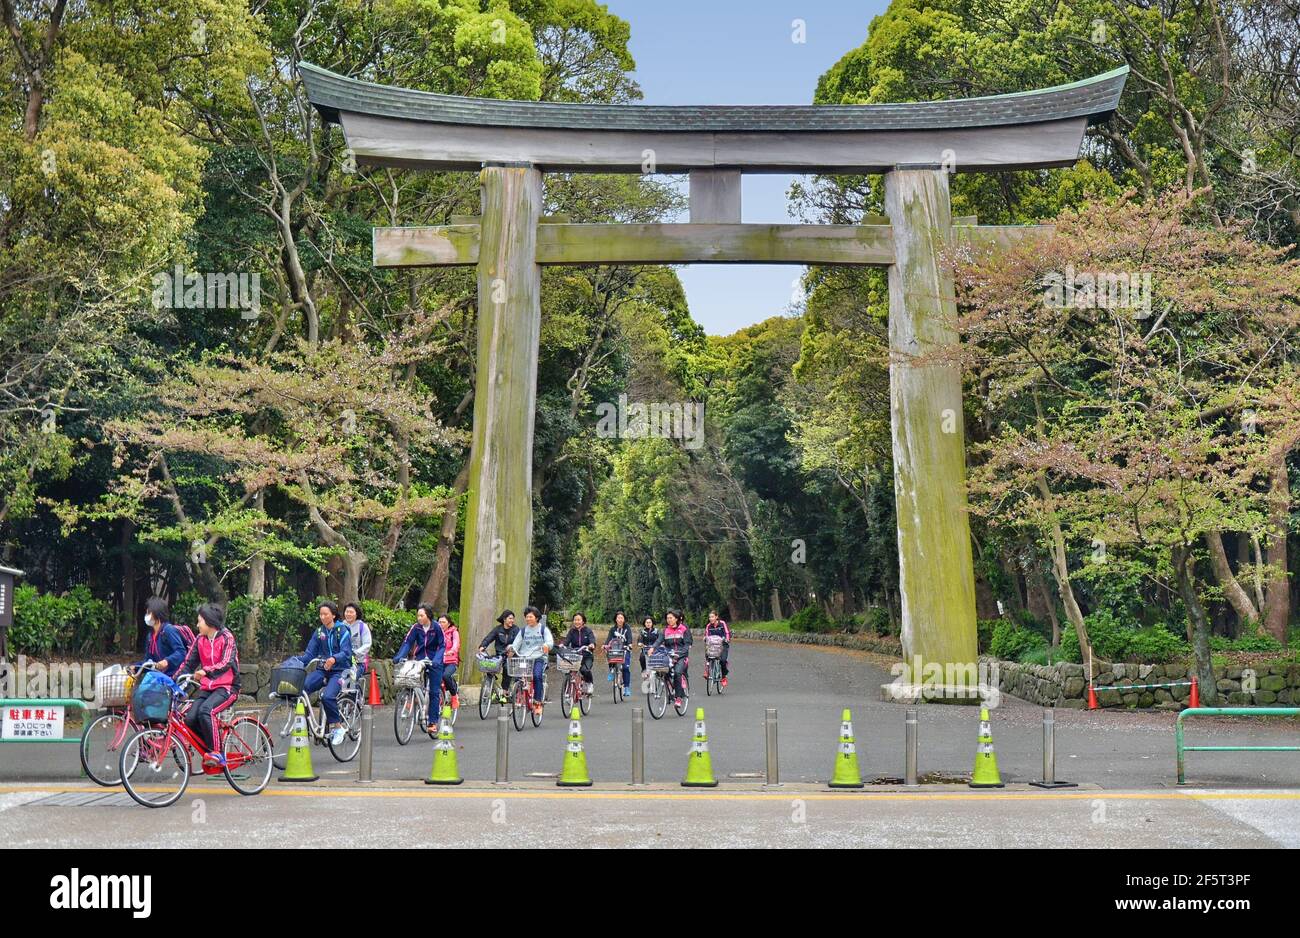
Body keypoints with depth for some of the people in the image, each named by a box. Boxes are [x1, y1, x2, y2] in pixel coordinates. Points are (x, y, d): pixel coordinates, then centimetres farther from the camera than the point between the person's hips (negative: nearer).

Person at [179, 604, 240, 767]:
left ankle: (216, 752, -22)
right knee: (190, 718, -16)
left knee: (205, 710, -32)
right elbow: (188, 663, 11)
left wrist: (205, 671, -35)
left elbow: (226, 663, -20)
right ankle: (209, 750, 3)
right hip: (206, 687, 6)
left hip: (226, 687, -6)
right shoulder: (200, 640, 11)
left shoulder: (226, 638, -6)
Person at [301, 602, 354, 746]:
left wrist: (334, 659, -37)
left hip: (339, 670, -5)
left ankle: (337, 727, -11)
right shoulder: (319, 632, 12)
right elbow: (310, 653, 8)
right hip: (323, 669, 5)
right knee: (301, 688, -23)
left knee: (328, 696, -29)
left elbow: (346, 653, -16)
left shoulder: (342, 630, -4)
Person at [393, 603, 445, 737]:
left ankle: (433, 723, -3)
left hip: (434, 661, -3)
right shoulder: (416, 628, -4)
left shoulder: (436, 627, -11)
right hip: (420, 659, 3)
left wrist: (436, 660, -27)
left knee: (434, 692, -4)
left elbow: (441, 646, -11)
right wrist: (398, 656, -24)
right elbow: (407, 642, -9)